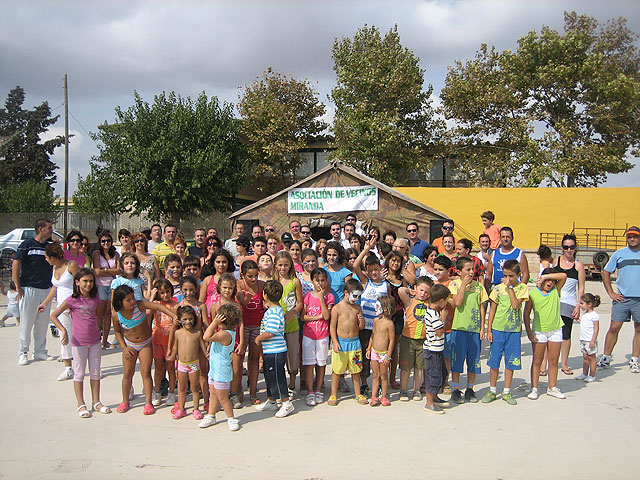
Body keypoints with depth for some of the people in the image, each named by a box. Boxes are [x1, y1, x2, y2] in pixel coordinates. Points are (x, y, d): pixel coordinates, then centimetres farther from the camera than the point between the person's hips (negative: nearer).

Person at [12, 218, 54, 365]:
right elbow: (15, 265, -6)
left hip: (46, 290, 5)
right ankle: (23, 353, 9)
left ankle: (40, 351, 17)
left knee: (43, 323, 8)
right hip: (29, 289, -5)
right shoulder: (27, 244, -4)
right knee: (26, 323, -1)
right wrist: (18, 288, -10)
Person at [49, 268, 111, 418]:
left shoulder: (95, 300, 4)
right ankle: (81, 405, 13)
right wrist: (63, 330, -20)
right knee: (79, 373, 5)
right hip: (79, 342, -5)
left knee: (95, 372, 11)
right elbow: (53, 316, -10)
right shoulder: (72, 300, -10)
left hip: (94, 341, 5)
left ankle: (96, 402, 21)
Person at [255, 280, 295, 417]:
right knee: (269, 377, 19)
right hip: (270, 351, 10)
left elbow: (269, 333, -28)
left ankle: (286, 403, 11)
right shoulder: (276, 309, 9)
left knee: (277, 377, -1)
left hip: (275, 352, -10)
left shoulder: (273, 312, -22)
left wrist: (258, 339, -12)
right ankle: (271, 402, 32)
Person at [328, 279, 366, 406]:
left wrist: (361, 321, -12)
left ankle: (358, 394, 22)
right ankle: (333, 395, 15)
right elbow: (332, 326, -6)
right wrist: (335, 342, -13)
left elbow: (361, 327, 10)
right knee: (337, 370, 3)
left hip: (355, 342, 3)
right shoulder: (337, 308, -5)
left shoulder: (357, 308, 6)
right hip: (340, 342, -3)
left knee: (356, 370, 10)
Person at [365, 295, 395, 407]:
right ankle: (374, 397, 15)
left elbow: (392, 340, -13)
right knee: (375, 375, 10)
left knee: (383, 376, 6)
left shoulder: (389, 323, -15)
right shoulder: (376, 320, 4)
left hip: (384, 353, -5)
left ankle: (384, 397, 20)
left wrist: (388, 356, -12)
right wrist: (369, 348, 13)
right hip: (374, 352, 6)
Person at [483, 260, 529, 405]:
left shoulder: (522, 287, -3)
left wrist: (510, 287, -17)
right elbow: (492, 310, 3)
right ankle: (492, 390, 19)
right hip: (497, 328, 1)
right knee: (494, 361, 5)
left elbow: (515, 305, -18)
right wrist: (489, 330, 1)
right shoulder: (498, 288, -1)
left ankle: (507, 392, 19)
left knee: (511, 361, 7)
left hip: (514, 329, -1)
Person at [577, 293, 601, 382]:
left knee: (591, 357, 2)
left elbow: (596, 328, -16)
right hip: (583, 340, 8)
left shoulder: (594, 316, -14)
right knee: (585, 357, 14)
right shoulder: (585, 314, 12)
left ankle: (592, 376, 10)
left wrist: (593, 340, -19)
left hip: (590, 341, -8)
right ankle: (584, 374, 22)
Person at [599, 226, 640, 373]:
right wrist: (611, 293, 3)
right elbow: (606, 272, 10)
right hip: (622, 298, -1)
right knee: (614, 328, -2)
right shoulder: (619, 254, 5)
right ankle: (606, 358, 8)